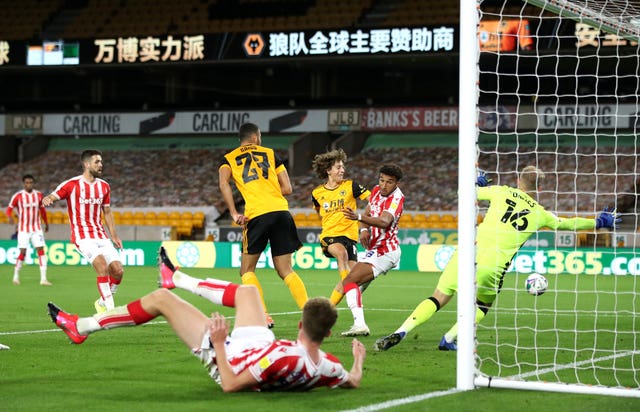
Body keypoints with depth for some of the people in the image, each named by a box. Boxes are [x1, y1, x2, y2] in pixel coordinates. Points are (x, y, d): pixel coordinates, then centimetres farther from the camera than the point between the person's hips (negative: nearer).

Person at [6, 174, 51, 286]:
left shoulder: (38, 195, 2)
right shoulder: (18, 196, -8)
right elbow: (9, 209, -2)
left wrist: (46, 223, 25)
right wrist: (10, 217, -23)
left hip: (37, 228, 3)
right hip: (23, 229, -3)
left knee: (41, 250, -8)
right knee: (23, 252, -5)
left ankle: (43, 278, -9)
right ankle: (16, 275, 18)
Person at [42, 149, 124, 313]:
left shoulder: (104, 186, 10)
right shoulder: (71, 184, -7)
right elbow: (52, 197, -12)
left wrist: (114, 236, 17)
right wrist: (47, 199, -37)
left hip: (101, 235, 6)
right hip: (82, 236, -6)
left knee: (118, 271, -4)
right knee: (102, 266, -25)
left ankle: (103, 302, 20)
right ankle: (110, 309, -18)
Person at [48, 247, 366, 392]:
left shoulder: (282, 357, -46)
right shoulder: (327, 366, -29)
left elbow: (230, 384, -39)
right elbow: (354, 381, -6)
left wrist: (219, 343, -32)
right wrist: (358, 361, 12)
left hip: (227, 357, -7)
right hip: (258, 347, 7)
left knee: (161, 298, -1)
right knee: (246, 290, 25)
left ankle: (81, 327, 16)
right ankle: (177, 279, 49)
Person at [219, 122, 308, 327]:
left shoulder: (229, 158, 16)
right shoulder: (270, 153, 20)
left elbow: (224, 183, -5)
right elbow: (287, 188, 14)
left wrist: (234, 213, -8)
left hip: (257, 215, -2)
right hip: (281, 211, 2)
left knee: (247, 270, 10)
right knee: (286, 271, 9)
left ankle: (263, 316, -7)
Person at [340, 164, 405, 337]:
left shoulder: (396, 198, -19)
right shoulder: (376, 190, 6)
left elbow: (384, 222, -38)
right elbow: (367, 214, 17)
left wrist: (358, 217, -54)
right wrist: (364, 230, -7)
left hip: (384, 251, -10)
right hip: (375, 249, 10)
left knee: (349, 281, -20)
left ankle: (360, 324, -32)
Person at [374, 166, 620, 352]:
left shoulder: (502, 192, 11)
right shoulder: (539, 214, 13)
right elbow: (567, 223, 28)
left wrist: (479, 183, 42)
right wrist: (599, 222, 42)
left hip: (469, 253, 1)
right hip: (492, 267, -1)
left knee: (438, 299, 7)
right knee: (481, 307, 25)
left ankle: (399, 333, -9)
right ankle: (449, 339, 7)